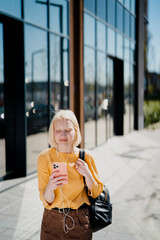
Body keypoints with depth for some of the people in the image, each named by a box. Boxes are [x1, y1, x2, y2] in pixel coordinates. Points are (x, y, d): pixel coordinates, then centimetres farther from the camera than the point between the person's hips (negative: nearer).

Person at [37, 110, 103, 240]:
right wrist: (50, 188, -30)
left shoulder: (86, 157, -6)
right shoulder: (44, 157, -9)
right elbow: (47, 201, -9)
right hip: (52, 221, 0)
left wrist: (87, 174, -15)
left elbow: (96, 193, 1)